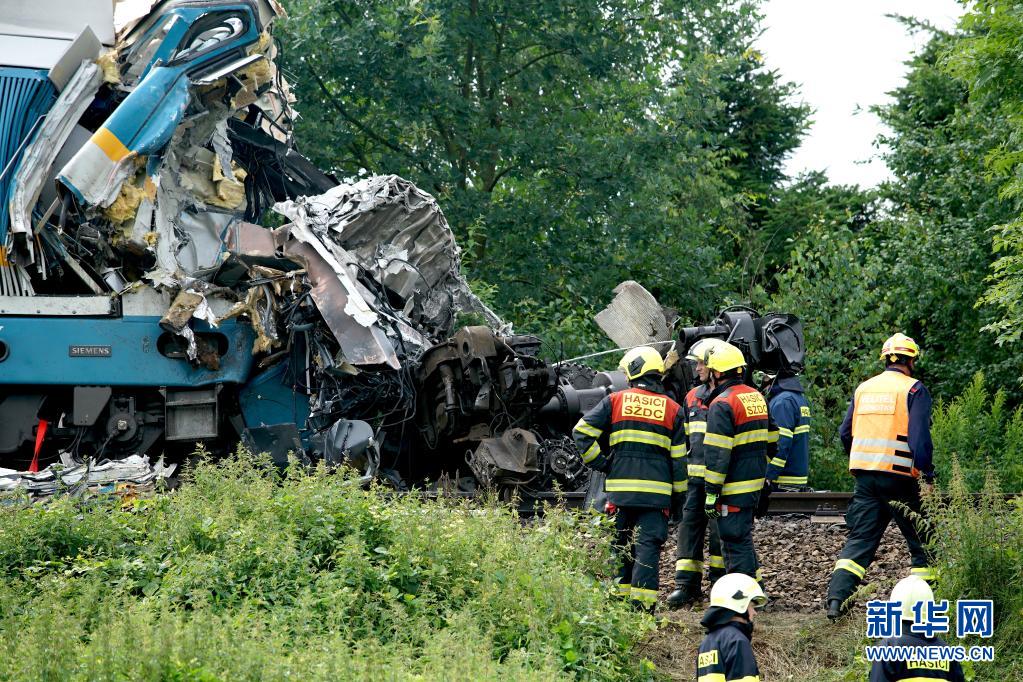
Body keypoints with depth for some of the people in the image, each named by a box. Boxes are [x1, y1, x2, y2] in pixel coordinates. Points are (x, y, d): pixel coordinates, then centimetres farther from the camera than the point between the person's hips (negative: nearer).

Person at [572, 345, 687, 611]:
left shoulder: (616, 401, 3)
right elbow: (679, 457, 6)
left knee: (621, 544, 12)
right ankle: (642, 603, -8)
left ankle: (620, 596, 14)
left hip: (621, 487, 0)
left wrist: (599, 462, 6)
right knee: (648, 545, -1)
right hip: (656, 489, 0)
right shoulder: (672, 409, 6)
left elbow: (582, 431, -3)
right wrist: (679, 494, 13)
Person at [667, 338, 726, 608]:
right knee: (689, 525, 3)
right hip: (695, 476, 6)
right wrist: (682, 467, 18)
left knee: (720, 530, -1)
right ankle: (686, 584, 5)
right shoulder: (693, 397, 15)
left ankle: (720, 583, 9)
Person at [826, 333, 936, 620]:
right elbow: (920, 436, -14)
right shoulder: (913, 390, -5)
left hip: (865, 476, 5)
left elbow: (845, 433, 15)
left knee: (859, 540, 7)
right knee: (921, 541, 7)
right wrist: (927, 473, -9)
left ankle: (837, 599, -5)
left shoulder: (863, 389, 12)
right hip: (899, 477, -5)